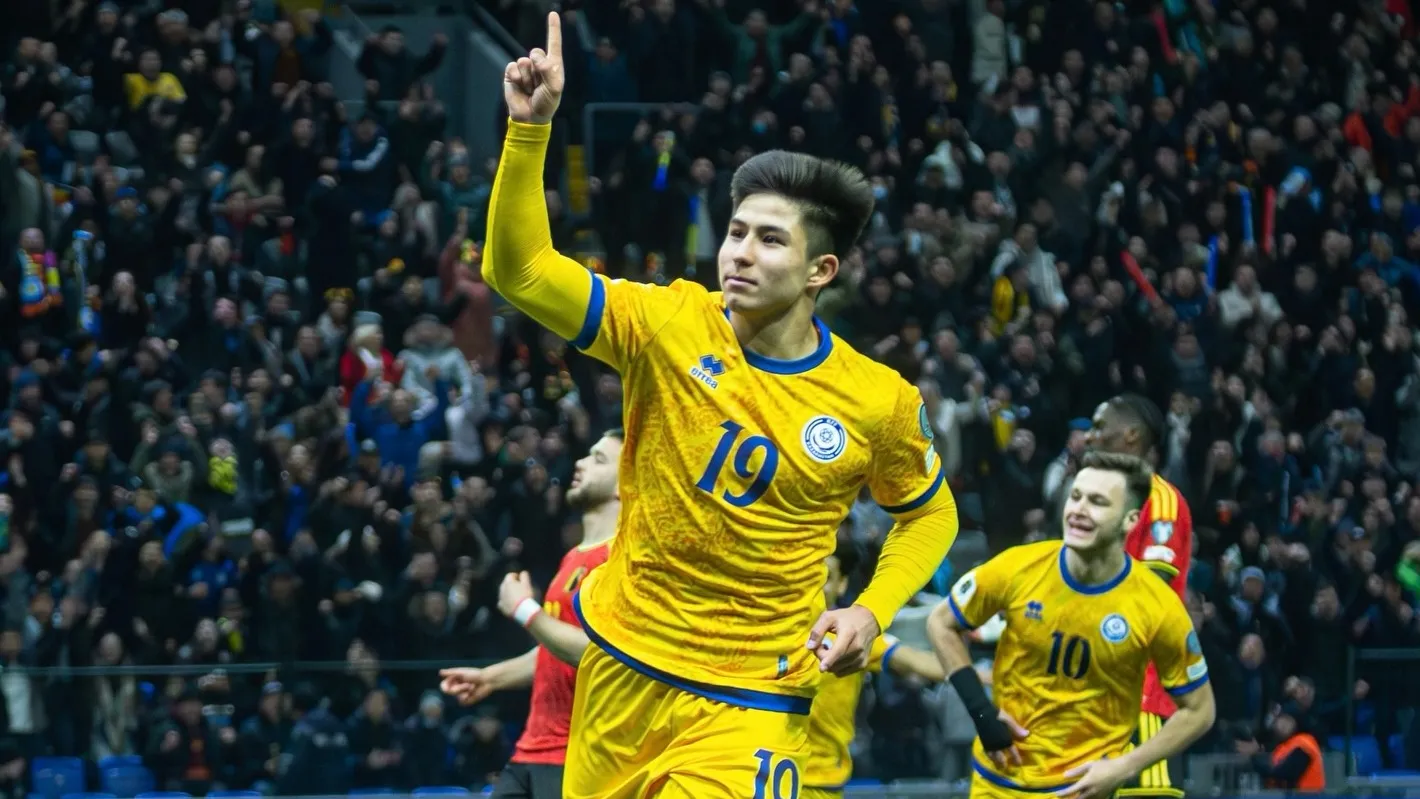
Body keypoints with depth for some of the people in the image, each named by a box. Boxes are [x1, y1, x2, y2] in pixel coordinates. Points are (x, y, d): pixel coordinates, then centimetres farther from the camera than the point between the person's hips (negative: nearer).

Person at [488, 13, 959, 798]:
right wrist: (531, 127, -25)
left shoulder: (879, 402, -7)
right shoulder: (669, 327, -7)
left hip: (749, 706, -2)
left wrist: (871, 612, -5)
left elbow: (928, 514, 11)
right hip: (621, 671, 2)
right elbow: (518, 271, -14)